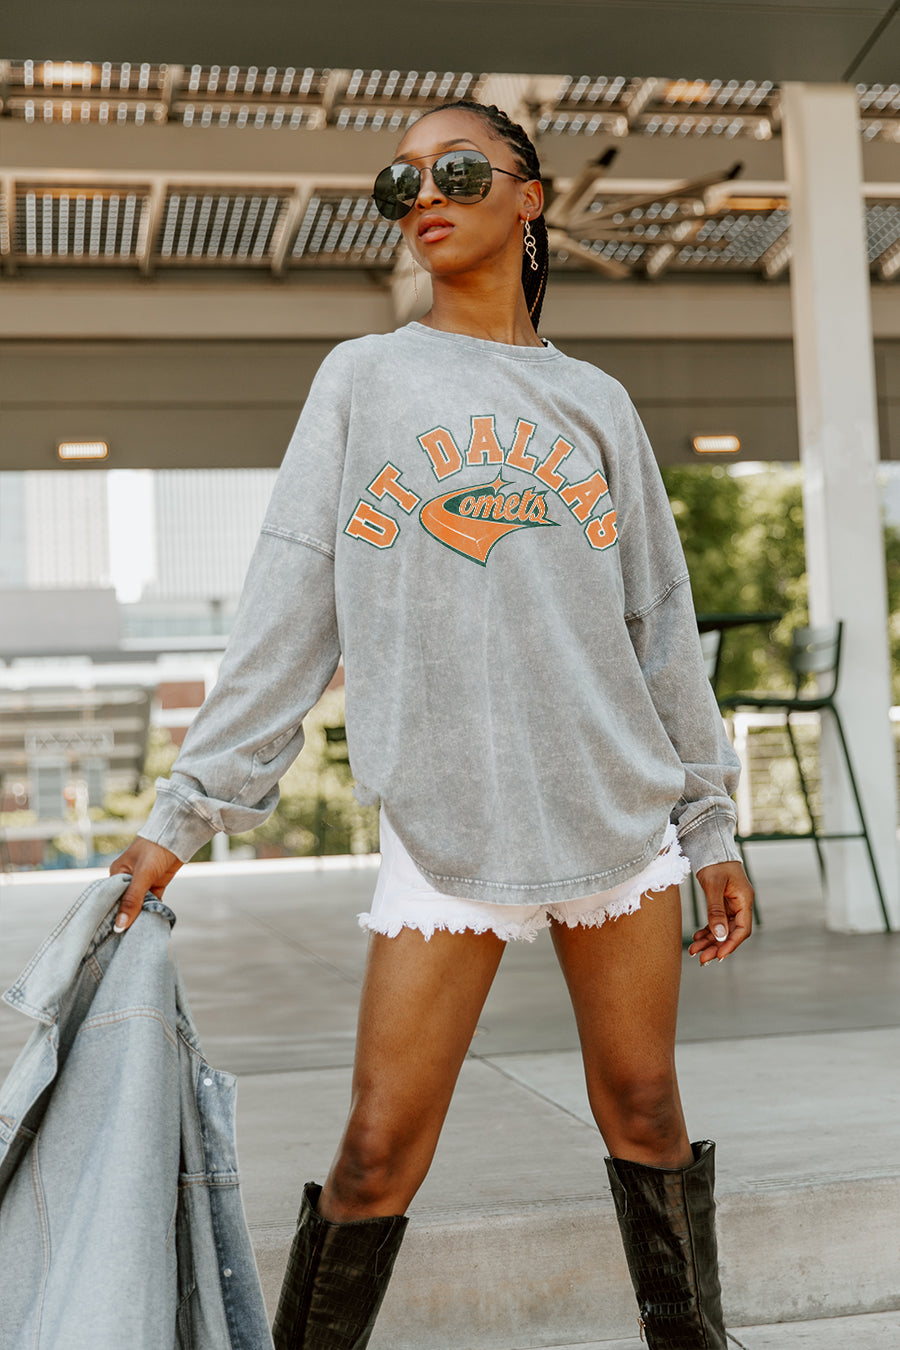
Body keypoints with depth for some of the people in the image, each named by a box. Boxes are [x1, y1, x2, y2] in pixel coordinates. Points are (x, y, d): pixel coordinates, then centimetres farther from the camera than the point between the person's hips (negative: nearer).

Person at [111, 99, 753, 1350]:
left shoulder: (595, 402, 12)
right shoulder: (362, 378, 8)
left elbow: (661, 622, 13)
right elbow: (290, 605, 2)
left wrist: (711, 825, 11)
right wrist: (190, 806, -4)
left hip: (616, 809, 2)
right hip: (445, 819, -2)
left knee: (645, 1115, 10)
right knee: (379, 1153, -4)